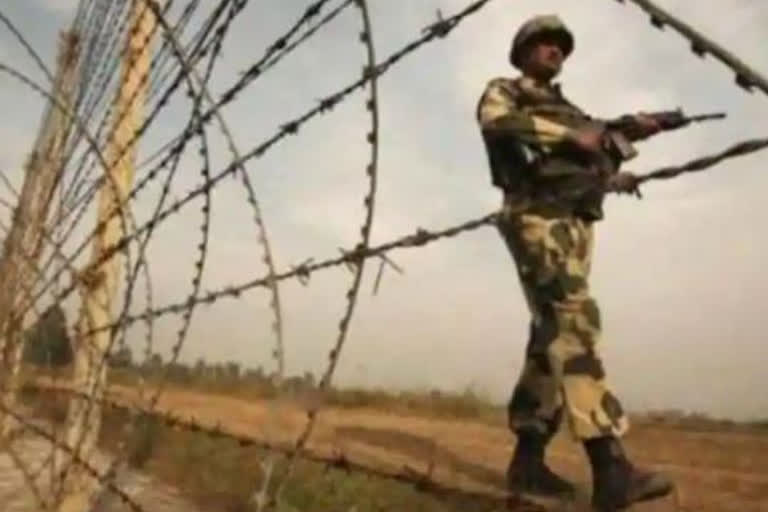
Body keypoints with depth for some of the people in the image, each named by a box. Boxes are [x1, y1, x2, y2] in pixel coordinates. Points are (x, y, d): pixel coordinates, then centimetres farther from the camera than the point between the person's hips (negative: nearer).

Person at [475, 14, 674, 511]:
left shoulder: (568, 108, 34)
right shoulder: (504, 91, 13)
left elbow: (596, 163, 29)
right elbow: (497, 122, -11)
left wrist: (626, 136, 11)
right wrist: (571, 135, -12)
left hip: (578, 225, 8)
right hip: (537, 217, -8)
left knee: (555, 332, 2)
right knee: (574, 320, -23)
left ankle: (528, 457, 7)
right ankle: (611, 467, -29)